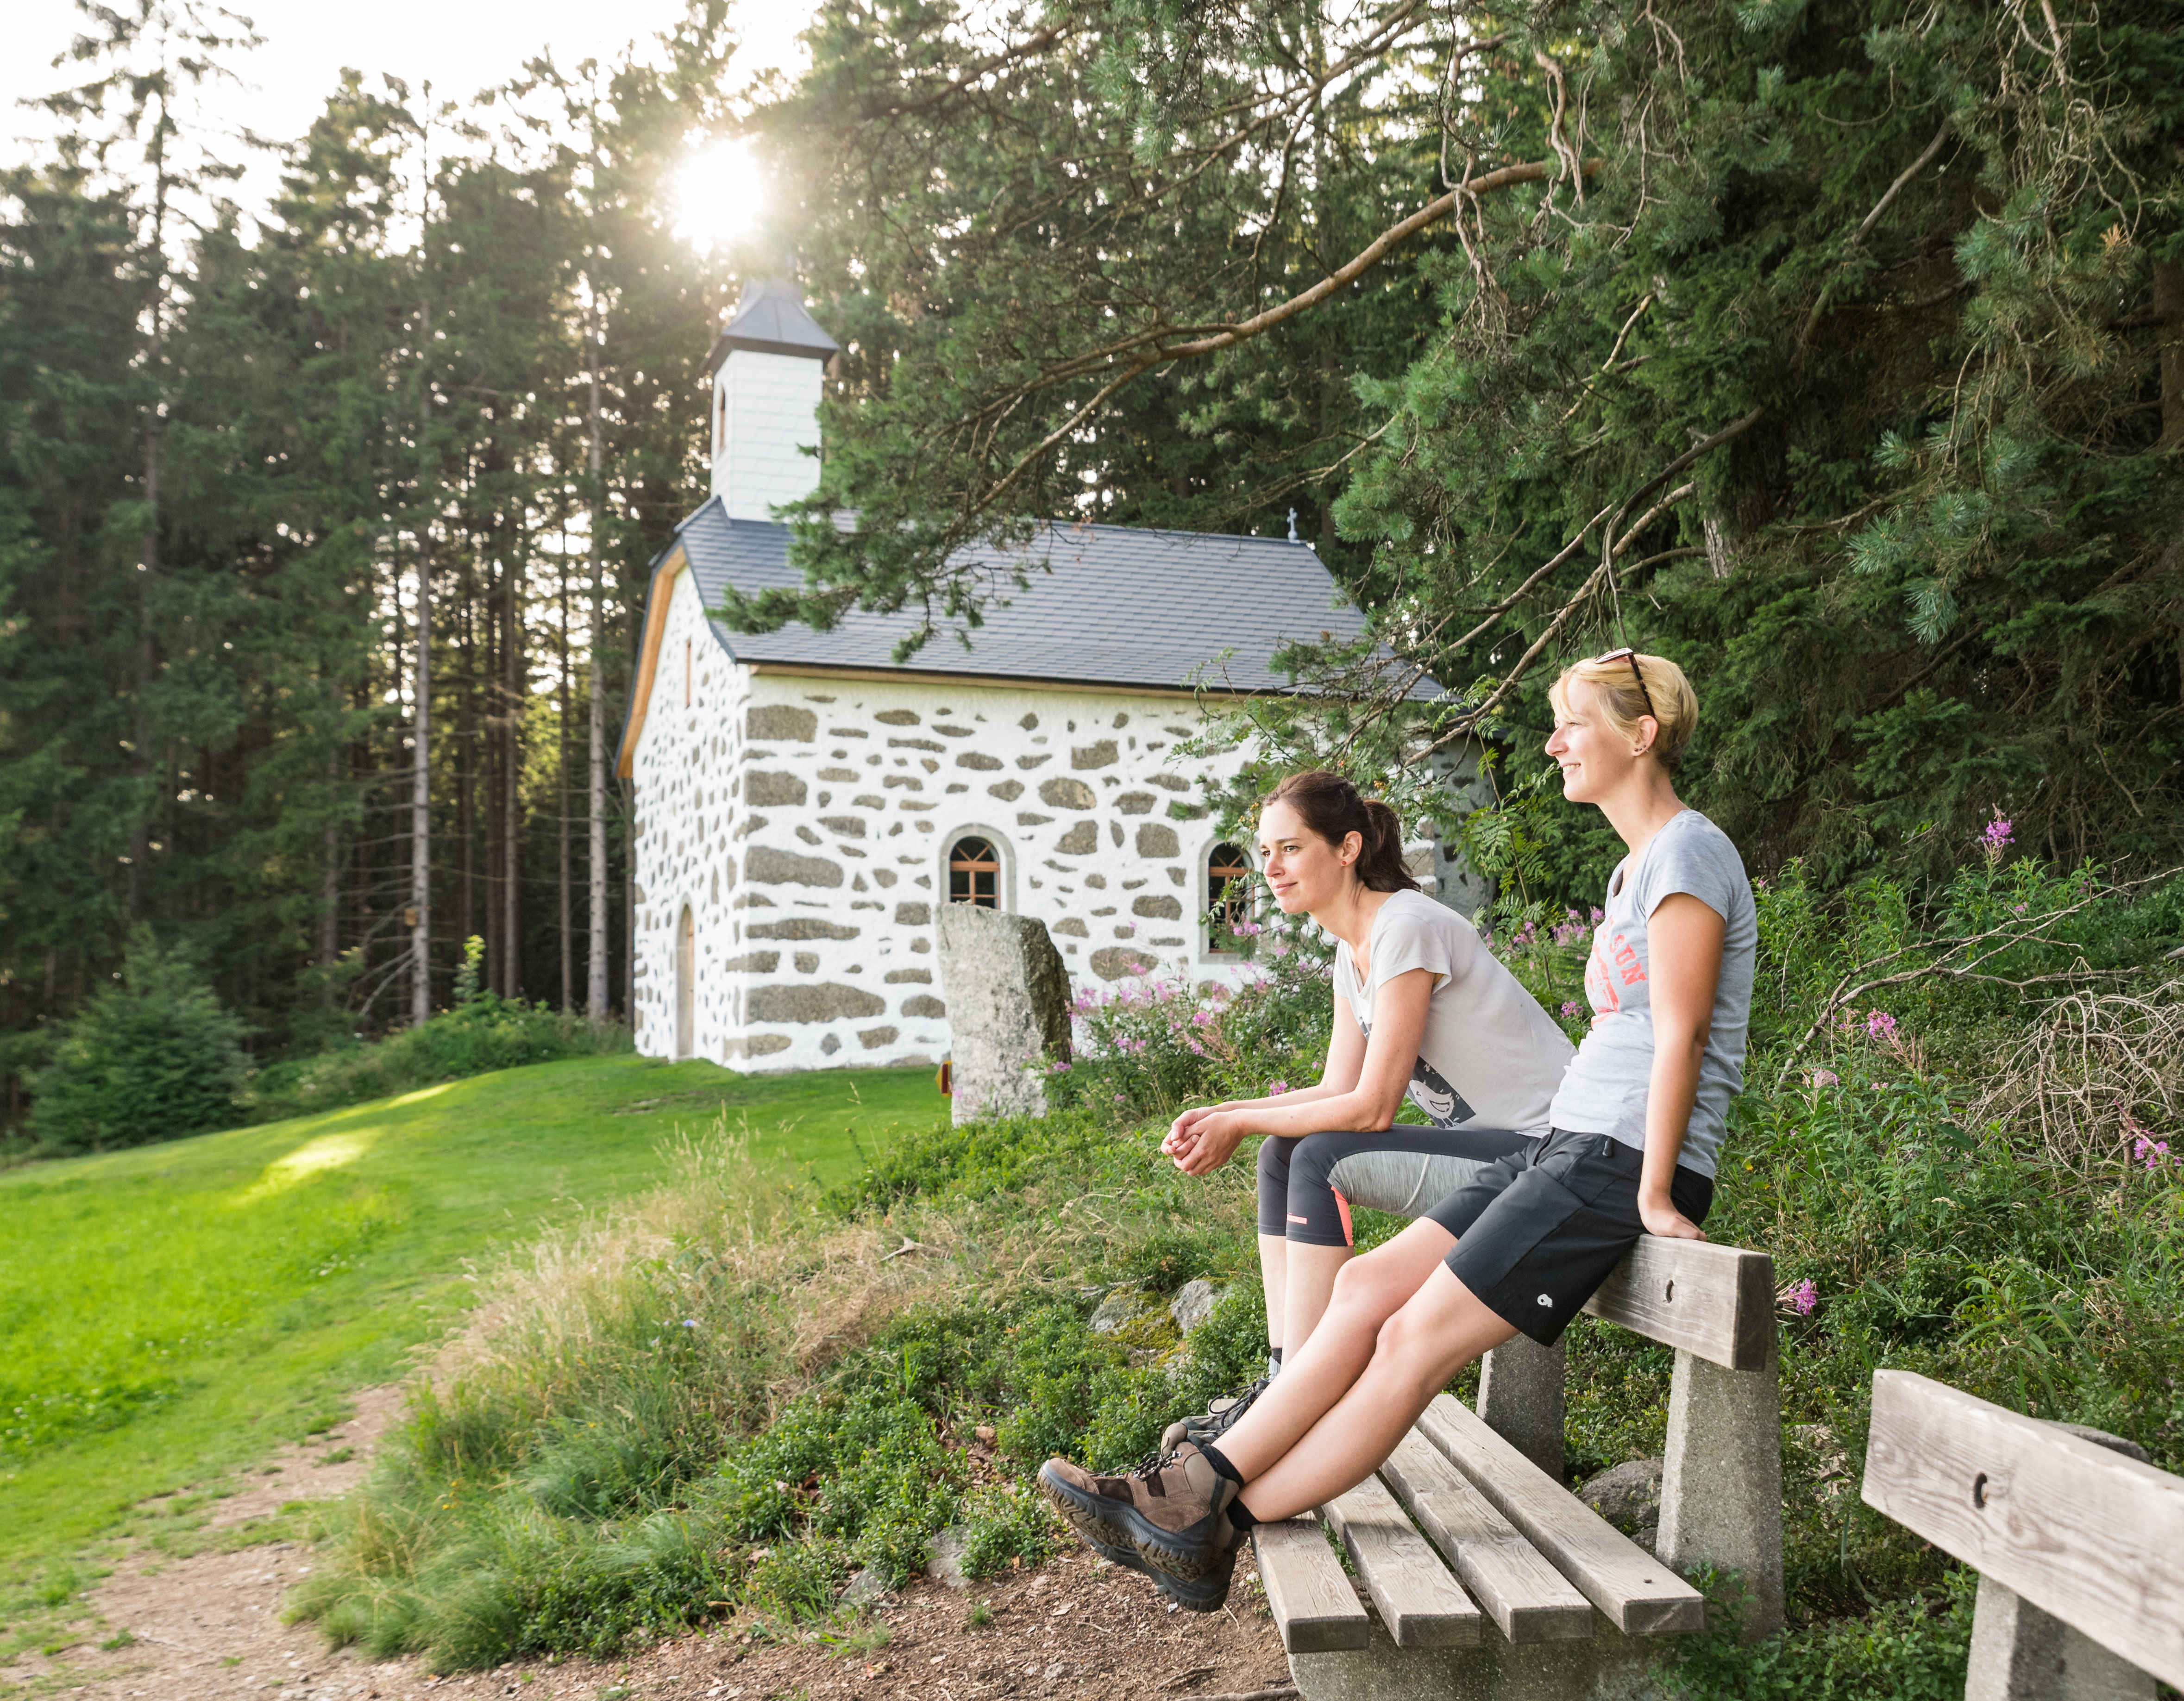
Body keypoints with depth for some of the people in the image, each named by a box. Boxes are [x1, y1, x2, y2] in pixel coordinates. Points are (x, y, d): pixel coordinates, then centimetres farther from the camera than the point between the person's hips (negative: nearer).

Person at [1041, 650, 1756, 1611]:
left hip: (1627, 1163, -9)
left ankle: (1218, 1531, -4)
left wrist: (1653, 1196, -15)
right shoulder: (1634, 869, 21)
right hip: (1571, 1145, 9)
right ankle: (1196, 1487, -5)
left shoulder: (1689, 850, -9)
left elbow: (1682, 1035, -14)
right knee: (1367, 1287, -3)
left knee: (1418, 1336, -11)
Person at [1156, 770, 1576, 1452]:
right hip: (1482, 1142, 10)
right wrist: (1221, 1114, -5)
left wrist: (1241, 1123, -14)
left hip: (1547, 1151, -10)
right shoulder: (1353, 949, 9)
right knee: (1284, 1154, 2)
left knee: (1325, 1160, -21)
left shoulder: (1407, 928, -20)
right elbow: (1338, 1089, 8)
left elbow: (1373, 1106, -22)